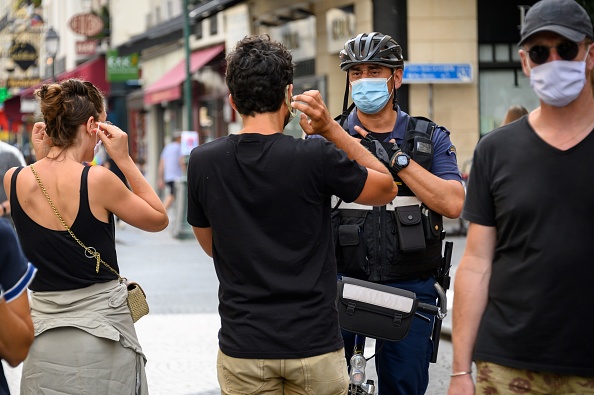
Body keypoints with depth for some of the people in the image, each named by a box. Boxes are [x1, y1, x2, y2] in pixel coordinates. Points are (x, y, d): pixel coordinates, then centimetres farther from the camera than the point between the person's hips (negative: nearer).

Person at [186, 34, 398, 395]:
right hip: (315, 348, -2)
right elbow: (387, 188, 5)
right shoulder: (317, 158, -13)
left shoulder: (202, 162, -4)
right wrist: (332, 129, -2)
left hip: (243, 351, 2)